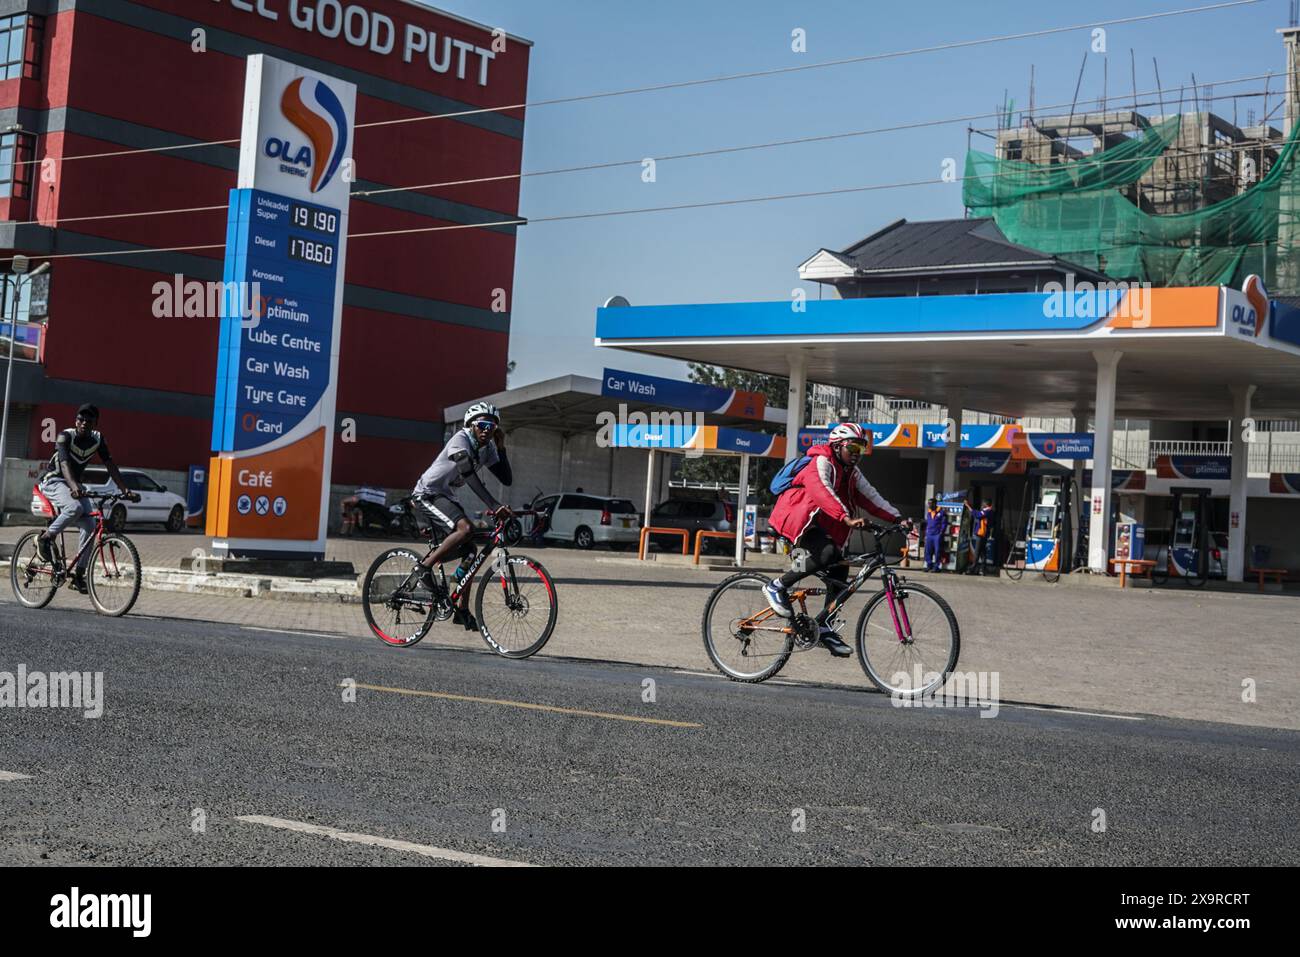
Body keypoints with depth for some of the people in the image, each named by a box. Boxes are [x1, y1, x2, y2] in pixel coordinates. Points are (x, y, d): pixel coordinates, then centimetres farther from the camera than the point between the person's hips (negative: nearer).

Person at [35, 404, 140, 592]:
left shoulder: (98, 439, -5)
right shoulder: (65, 436, -20)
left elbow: (110, 465, -8)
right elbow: (64, 463, -36)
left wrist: (126, 490, -21)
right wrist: (74, 487, -54)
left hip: (75, 484, 6)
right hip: (53, 481, -6)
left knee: (89, 525, -12)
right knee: (75, 507, -36)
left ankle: (79, 573, -6)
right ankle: (45, 538, -15)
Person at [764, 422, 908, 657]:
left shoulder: (852, 472, 14)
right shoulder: (821, 463, -14)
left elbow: (870, 497, 5)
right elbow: (822, 491, -32)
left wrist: (897, 518, -9)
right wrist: (846, 518, -46)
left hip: (823, 527, 9)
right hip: (796, 520, -9)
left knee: (840, 570, -6)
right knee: (827, 553, -33)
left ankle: (825, 626, 3)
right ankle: (778, 587, -21)